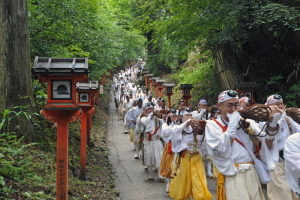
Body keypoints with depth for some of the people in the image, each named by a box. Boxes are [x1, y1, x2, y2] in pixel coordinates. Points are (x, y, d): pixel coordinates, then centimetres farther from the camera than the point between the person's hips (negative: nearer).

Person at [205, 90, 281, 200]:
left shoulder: (248, 123, 10)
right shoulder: (212, 125, 0)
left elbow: (267, 146, 1)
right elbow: (220, 151, -15)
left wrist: (272, 124, -12)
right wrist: (232, 125, -14)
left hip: (252, 175, 4)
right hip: (231, 177, -4)